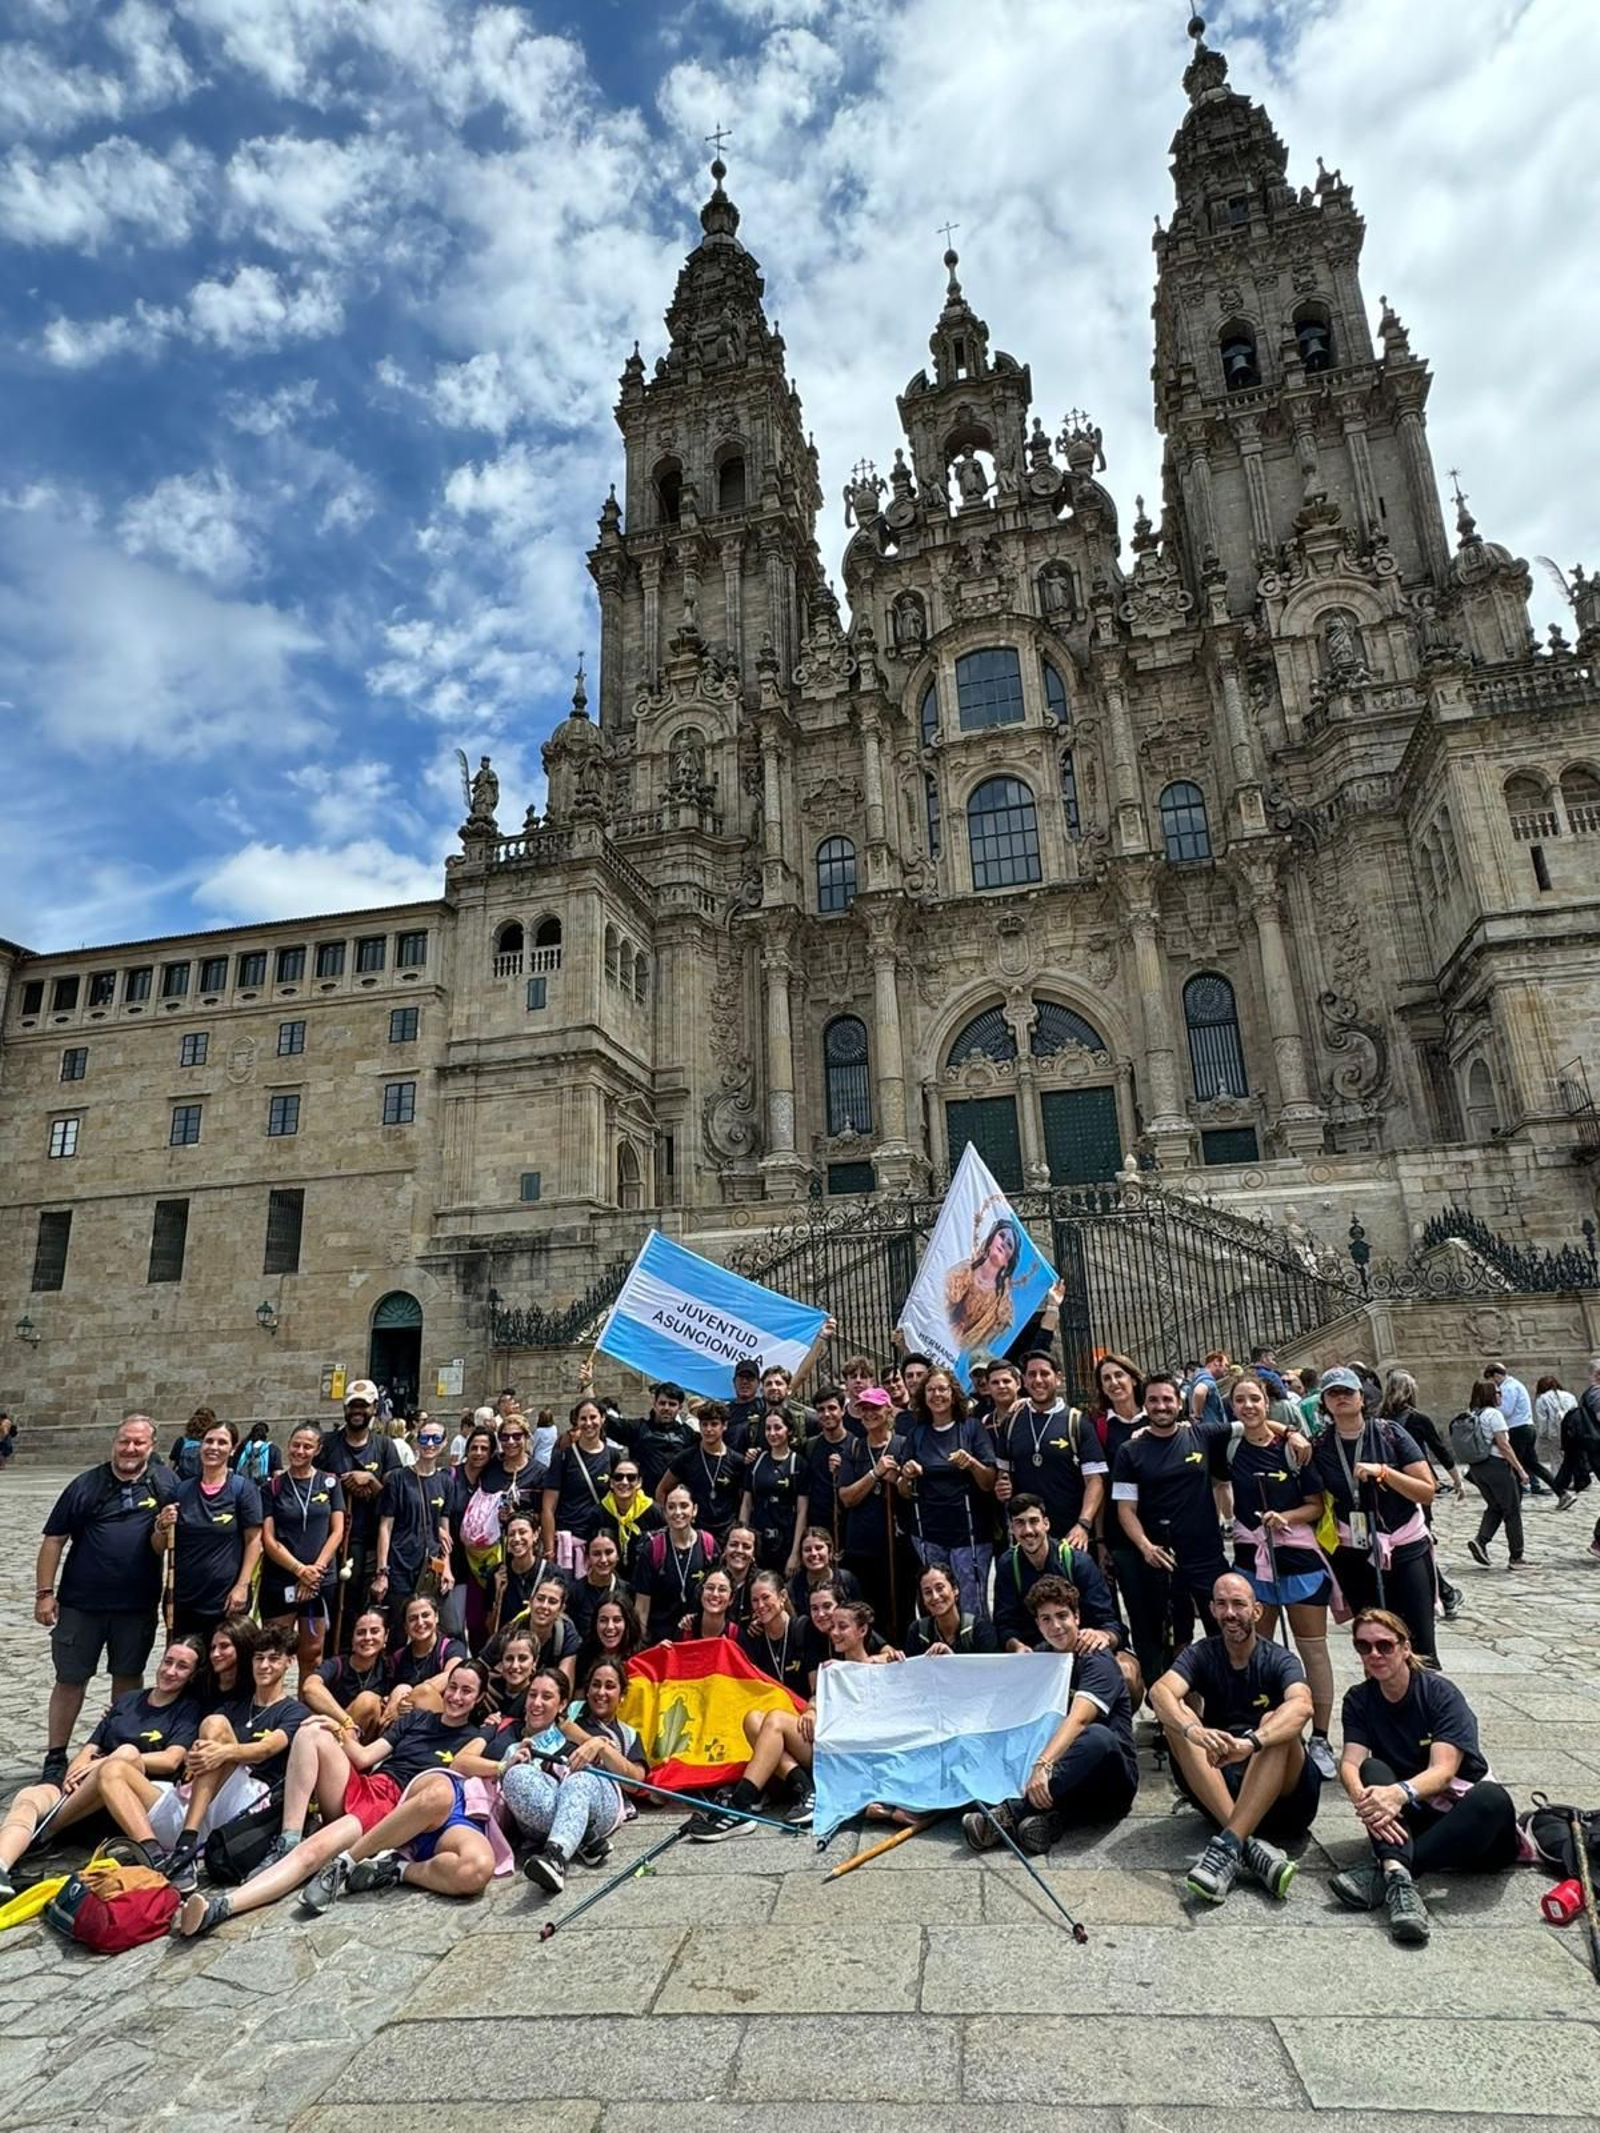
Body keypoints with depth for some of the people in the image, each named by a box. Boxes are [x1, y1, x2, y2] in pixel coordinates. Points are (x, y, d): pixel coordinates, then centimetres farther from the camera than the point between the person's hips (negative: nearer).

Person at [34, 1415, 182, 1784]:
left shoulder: (167, 1485, 0)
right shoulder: (86, 1485, -3)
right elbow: (54, 1539, 0)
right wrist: (44, 1592, -4)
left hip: (138, 1603, 1)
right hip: (81, 1602, -1)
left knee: (129, 1676, 13)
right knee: (70, 1679, 8)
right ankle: (55, 1757, 24)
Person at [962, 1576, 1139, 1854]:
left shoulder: (1097, 1661, -12)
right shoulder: (1042, 1657, 11)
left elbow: (1077, 1721, -29)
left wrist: (1043, 1764, -43)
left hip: (1110, 1782, -6)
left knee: (1097, 1735, -38)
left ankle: (1010, 1814, -37)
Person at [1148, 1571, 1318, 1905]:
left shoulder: (1279, 1660, -4)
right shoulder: (1201, 1655, 1)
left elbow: (1302, 1706, -29)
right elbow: (1160, 1692, -20)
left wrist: (1251, 1743, -47)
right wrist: (1194, 1731, -43)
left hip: (1282, 1791, -2)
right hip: (1219, 1789, 2)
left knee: (1275, 1724, -28)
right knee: (1177, 1712, -20)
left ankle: (1227, 1846, -38)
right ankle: (1250, 1846, -32)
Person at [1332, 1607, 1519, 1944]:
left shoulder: (1440, 1692, -12)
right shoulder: (1359, 1700, 0)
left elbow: (1443, 1770, -24)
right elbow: (1350, 1763, -14)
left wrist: (1400, 1793, -44)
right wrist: (1361, 1798, -39)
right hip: (1411, 1817, 3)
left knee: (1494, 1799, -35)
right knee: (1374, 1769, -26)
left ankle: (1382, 1872, -42)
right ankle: (1398, 1878, -48)